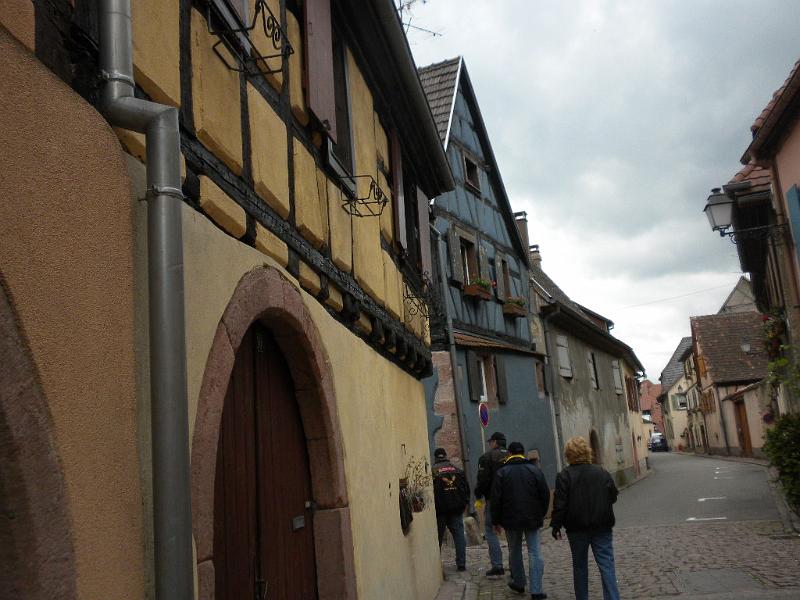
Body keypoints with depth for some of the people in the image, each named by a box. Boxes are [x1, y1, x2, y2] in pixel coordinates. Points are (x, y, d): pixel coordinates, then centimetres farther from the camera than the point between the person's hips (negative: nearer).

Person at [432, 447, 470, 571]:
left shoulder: (432, 471, -5)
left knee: (438, 536, 6)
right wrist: (464, 503, 15)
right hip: (457, 508, 3)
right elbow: (466, 487, 9)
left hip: (440, 508, -3)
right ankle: (461, 563, 3)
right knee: (459, 535, 6)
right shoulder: (457, 469, 8)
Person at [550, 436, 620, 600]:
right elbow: (613, 497, 9)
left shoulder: (565, 475, -9)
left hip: (577, 528, -1)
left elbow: (560, 503, -11)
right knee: (607, 565, 1)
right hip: (602, 527, 1)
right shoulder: (602, 472, 0)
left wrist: (556, 526, -3)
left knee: (580, 566, 13)